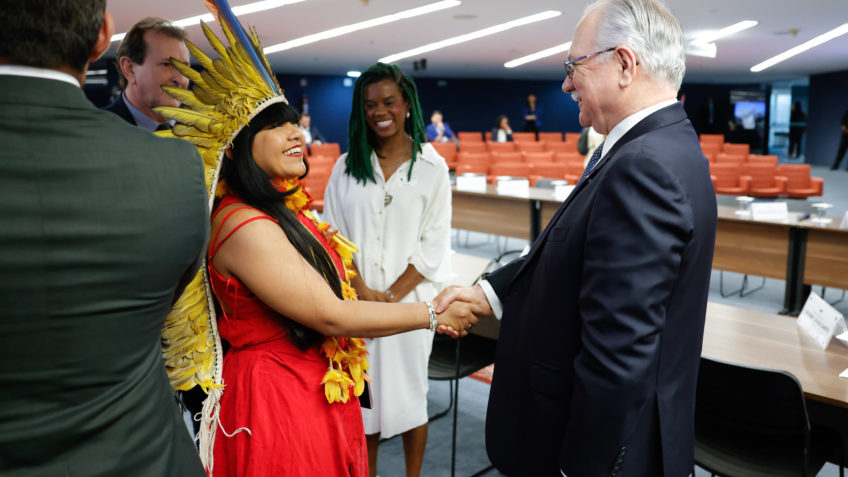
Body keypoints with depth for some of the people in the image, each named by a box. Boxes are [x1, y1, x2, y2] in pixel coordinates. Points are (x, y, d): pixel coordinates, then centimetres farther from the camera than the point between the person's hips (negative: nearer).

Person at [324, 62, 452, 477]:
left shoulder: (431, 167, 0)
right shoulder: (347, 166, 6)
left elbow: (434, 243, -4)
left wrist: (393, 295, -12)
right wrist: (364, 291, -10)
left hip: (410, 299, -1)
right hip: (357, 300, 2)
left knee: (409, 390, 8)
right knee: (363, 391, 9)